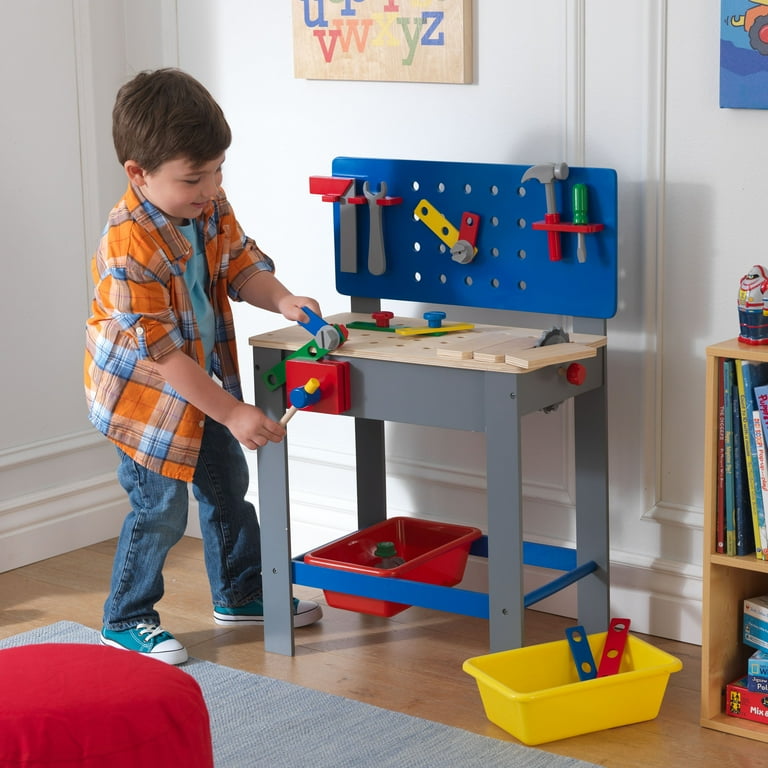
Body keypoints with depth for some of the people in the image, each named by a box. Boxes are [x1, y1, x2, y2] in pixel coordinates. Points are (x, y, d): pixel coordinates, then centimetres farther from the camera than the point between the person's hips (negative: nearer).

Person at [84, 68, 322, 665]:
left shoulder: (211, 208, -9)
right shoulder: (129, 249, -32)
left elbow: (242, 264, 4)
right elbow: (162, 352, -31)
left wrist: (283, 301, -18)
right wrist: (233, 413, -30)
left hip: (201, 381, 8)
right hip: (143, 393, -8)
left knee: (228, 484, 18)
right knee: (161, 508, -3)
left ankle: (240, 594, 37)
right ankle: (126, 621, 16)